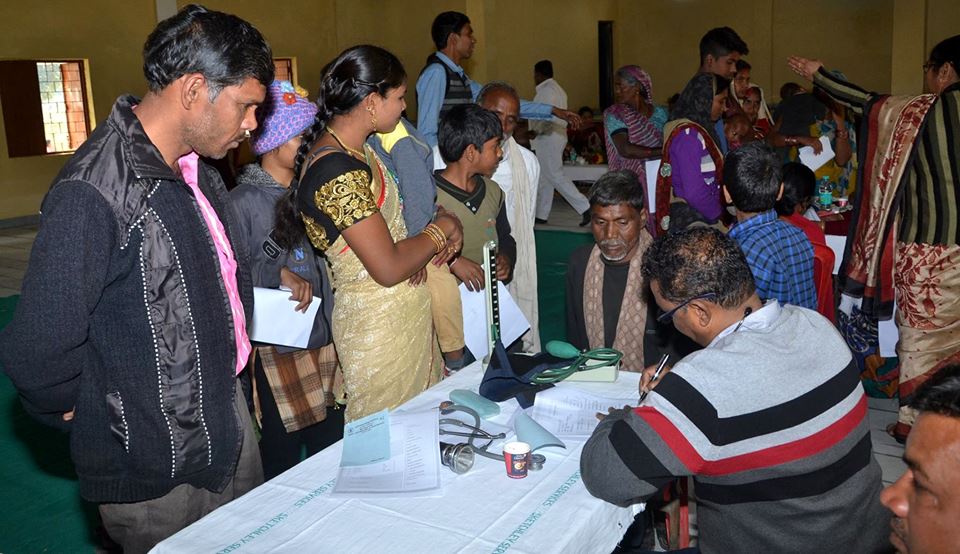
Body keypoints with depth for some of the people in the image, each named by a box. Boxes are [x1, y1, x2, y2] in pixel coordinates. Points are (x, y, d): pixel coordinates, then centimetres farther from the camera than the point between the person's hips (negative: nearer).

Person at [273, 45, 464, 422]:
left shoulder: (354, 148, 5)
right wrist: (441, 229, -10)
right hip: (379, 324, -9)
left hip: (405, 312, 9)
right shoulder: (338, 172, -25)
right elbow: (388, 269, -25)